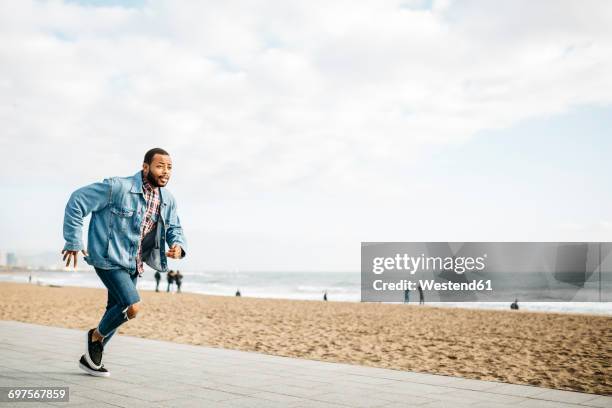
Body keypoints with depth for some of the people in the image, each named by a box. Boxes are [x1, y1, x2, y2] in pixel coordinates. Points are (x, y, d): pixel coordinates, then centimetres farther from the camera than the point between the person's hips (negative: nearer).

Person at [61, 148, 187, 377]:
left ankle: (90, 358, 37)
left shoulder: (167, 200, 1)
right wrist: (73, 242, -12)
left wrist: (178, 245, -11)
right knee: (132, 307, -20)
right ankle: (96, 335, 10)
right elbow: (77, 201, -13)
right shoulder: (118, 187, -18)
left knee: (117, 312, 16)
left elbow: (174, 228, 14)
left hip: (133, 265, 8)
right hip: (108, 259, -7)